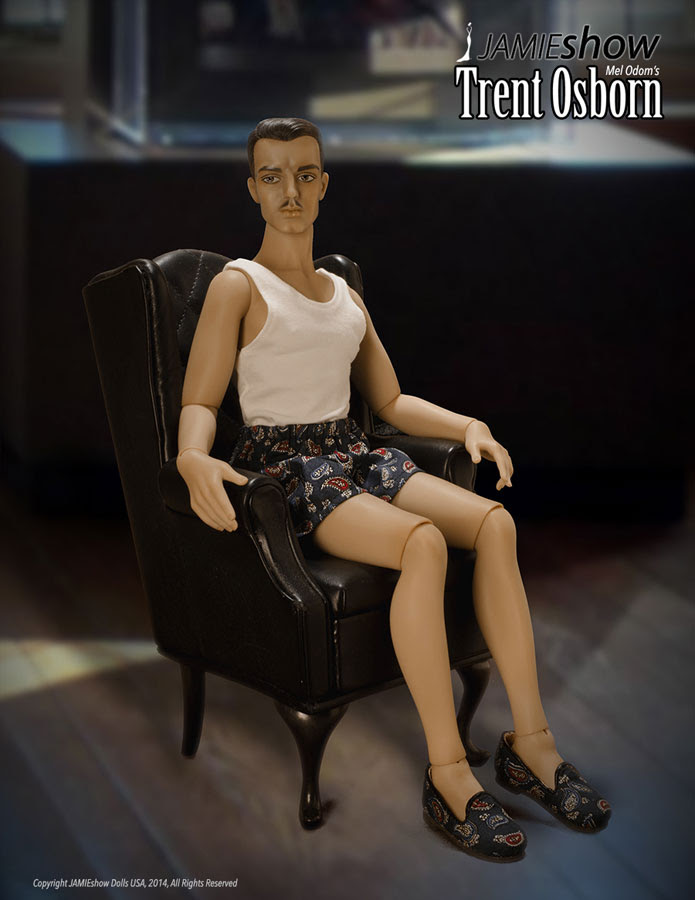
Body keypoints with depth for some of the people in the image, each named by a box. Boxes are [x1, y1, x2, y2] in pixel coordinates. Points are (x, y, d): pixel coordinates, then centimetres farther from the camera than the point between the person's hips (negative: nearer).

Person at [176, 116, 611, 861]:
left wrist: (465, 424, 6)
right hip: (283, 466, -6)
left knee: (494, 521, -21)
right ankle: (447, 775, -27)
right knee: (422, 540, -33)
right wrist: (194, 458, -29)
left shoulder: (345, 294, 21)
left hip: (354, 456, 6)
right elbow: (200, 401, -6)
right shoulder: (238, 286, 2)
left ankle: (530, 742, -16)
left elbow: (390, 401, 23)